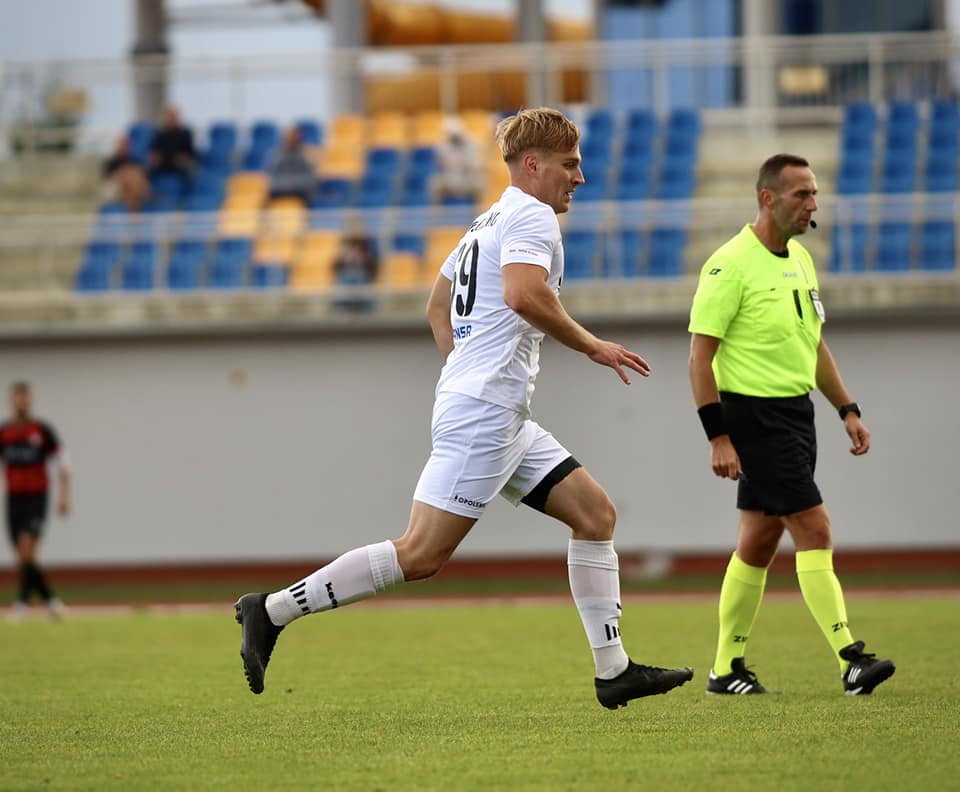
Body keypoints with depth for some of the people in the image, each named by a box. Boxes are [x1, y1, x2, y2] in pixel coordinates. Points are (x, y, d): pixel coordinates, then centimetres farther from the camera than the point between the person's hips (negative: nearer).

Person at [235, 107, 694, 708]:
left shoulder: (489, 222, 22)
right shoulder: (532, 215, -8)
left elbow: (438, 306, 31)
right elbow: (522, 295, -26)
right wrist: (591, 346, -15)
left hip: (502, 419, 11)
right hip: (484, 413, -11)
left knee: (596, 512, 8)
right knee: (422, 555, -14)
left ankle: (614, 670, 7)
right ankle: (273, 609, -10)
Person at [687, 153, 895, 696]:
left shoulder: (800, 259, 12)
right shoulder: (731, 265, -14)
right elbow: (700, 355, -14)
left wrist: (848, 410, 17)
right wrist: (718, 437, -19)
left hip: (796, 413, 8)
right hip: (753, 413, -8)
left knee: (760, 543, 10)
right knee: (814, 529, -13)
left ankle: (727, 669, 17)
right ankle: (851, 659, -15)